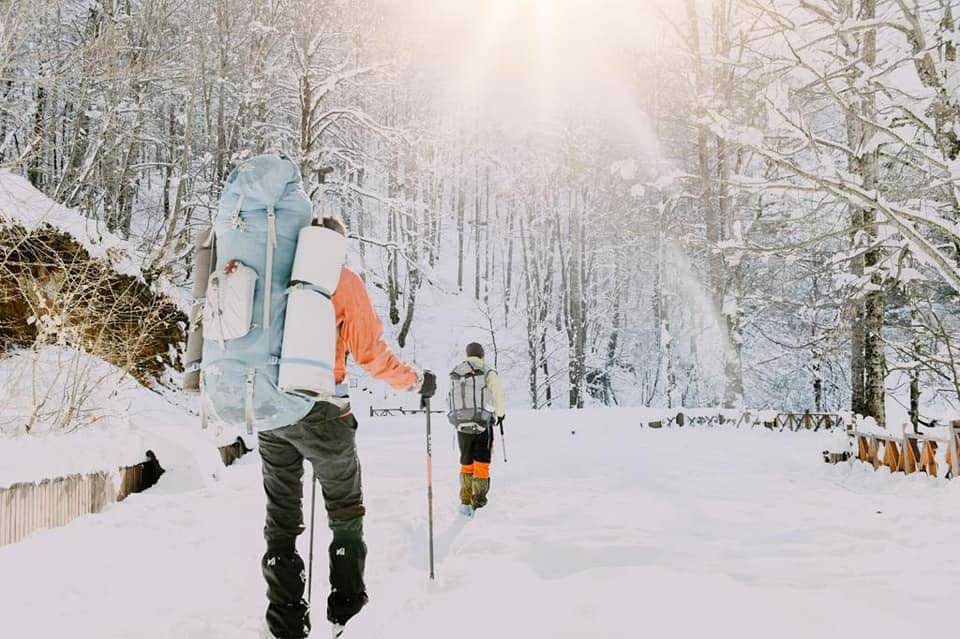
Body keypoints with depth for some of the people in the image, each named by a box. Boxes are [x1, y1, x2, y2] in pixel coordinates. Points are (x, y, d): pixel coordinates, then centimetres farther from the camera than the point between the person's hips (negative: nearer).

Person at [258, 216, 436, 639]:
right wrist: (415, 381, 9)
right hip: (321, 412, -4)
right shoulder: (343, 280, -4)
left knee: (281, 519, 12)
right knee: (345, 513, 15)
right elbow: (370, 353, -6)